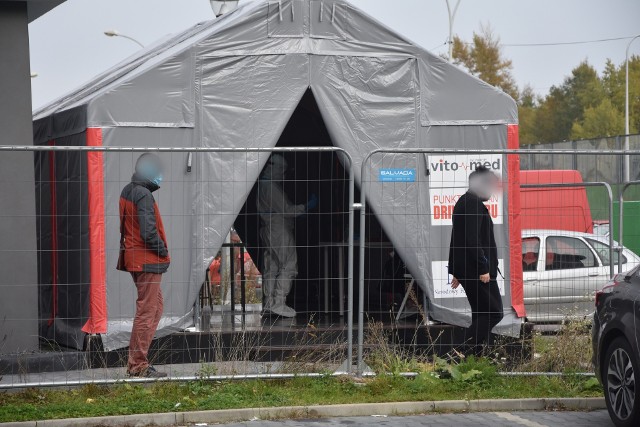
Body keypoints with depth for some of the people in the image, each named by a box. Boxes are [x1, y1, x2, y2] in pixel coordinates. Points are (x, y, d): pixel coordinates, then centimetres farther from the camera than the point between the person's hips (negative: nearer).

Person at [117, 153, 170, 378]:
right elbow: (148, 232, -23)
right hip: (147, 260, -10)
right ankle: (138, 365, -2)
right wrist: (163, 251, -8)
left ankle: (136, 360, 18)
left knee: (156, 305, 18)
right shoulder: (144, 195, -19)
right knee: (147, 312, -5)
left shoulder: (127, 191, 11)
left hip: (133, 257, 10)